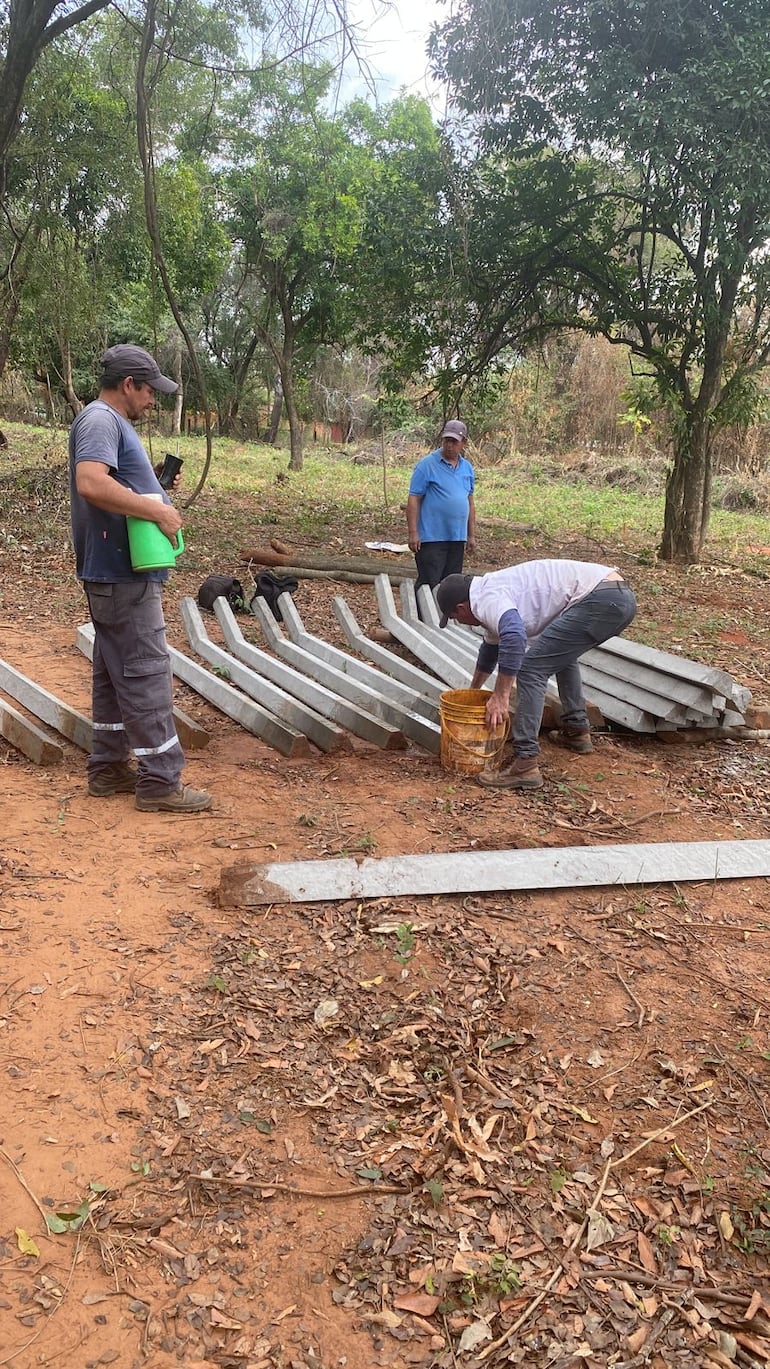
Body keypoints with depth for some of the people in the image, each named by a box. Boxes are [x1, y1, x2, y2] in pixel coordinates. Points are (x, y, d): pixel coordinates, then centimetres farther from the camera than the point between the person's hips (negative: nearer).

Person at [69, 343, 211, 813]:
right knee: (147, 673, -7)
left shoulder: (114, 423, 19)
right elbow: (92, 483, -29)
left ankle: (109, 767, 22)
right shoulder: (100, 420, -13)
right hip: (123, 575, -11)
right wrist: (157, 510, -23)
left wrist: (154, 488, 8)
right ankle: (160, 780, -2)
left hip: (120, 574, 11)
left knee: (116, 672, 14)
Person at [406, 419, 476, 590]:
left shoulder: (467, 468, 12)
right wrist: (413, 533, -15)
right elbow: (413, 500, -8)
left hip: (457, 538, 6)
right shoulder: (427, 465, -6)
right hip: (431, 537, -6)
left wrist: (471, 535, 16)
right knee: (428, 584, -7)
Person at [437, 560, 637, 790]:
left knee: (531, 667, -9)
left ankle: (525, 765, -11)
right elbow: (491, 647, 44)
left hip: (601, 599, -11)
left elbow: (514, 637, -26)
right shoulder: (495, 590, 27)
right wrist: (472, 692, 56)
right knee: (561, 654, 34)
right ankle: (576, 730, 34)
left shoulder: (488, 598, -5)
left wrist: (500, 696, -18)